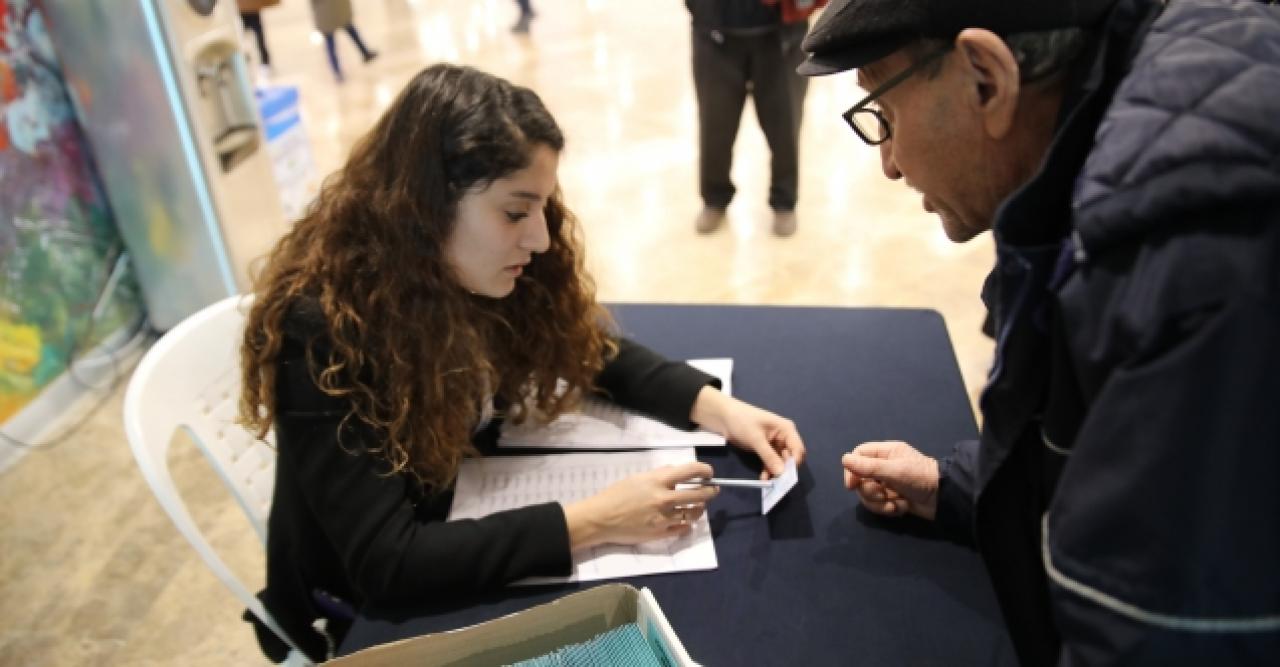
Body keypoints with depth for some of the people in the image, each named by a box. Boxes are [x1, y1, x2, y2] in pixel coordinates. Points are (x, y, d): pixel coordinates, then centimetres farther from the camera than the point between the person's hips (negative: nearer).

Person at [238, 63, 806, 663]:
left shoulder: (478, 275, -12)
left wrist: (717, 408, -13)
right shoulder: (323, 328, -30)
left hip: (472, 529, 5)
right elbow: (384, 561, -32)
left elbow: (597, 353, 2)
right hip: (364, 613, -5)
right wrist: (593, 522, -33)